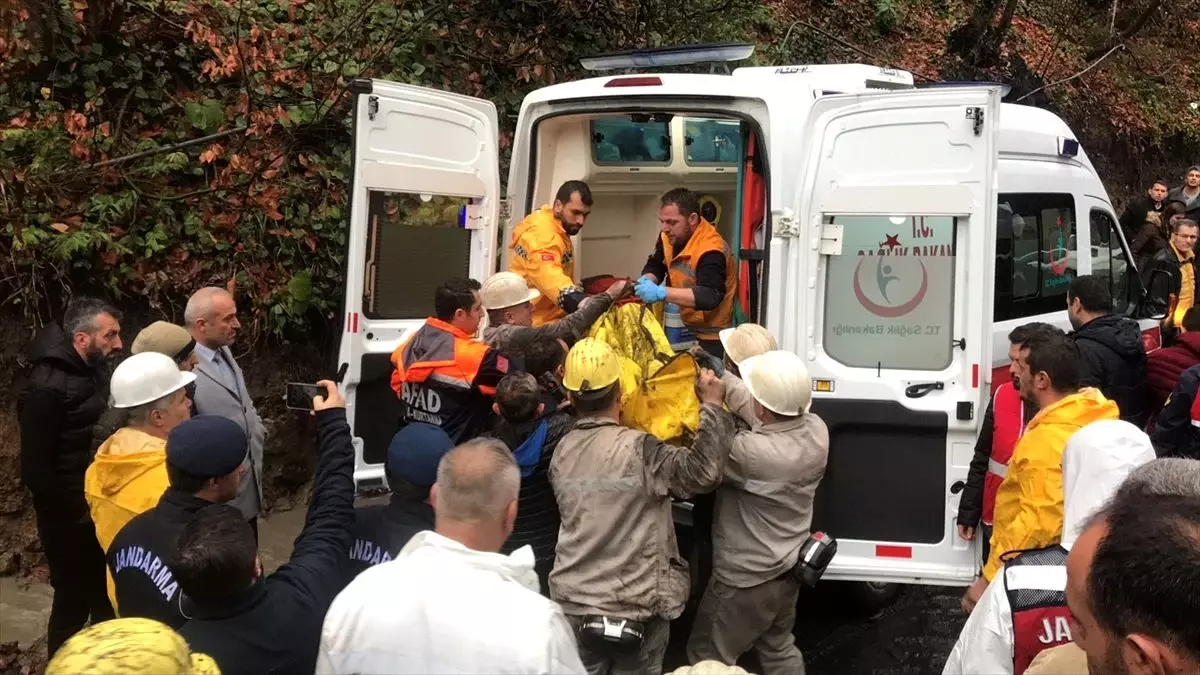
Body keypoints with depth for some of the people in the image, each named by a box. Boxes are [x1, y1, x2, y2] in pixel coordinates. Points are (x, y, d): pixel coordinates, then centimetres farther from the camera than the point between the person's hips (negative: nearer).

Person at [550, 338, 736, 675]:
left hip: (575, 604, 4)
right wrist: (712, 406, -14)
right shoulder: (638, 448, -19)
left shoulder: (561, 453, -1)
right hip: (636, 606, -4)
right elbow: (701, 471, -24)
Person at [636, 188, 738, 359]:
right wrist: (647, 280, -16)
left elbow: (711, 296, -39)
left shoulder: (711, 251, -28)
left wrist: (661, 293, -45)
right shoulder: (670, 236, -3)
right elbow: (655, 265, 9)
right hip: (685, 327, 8)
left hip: (712, 337, -7)